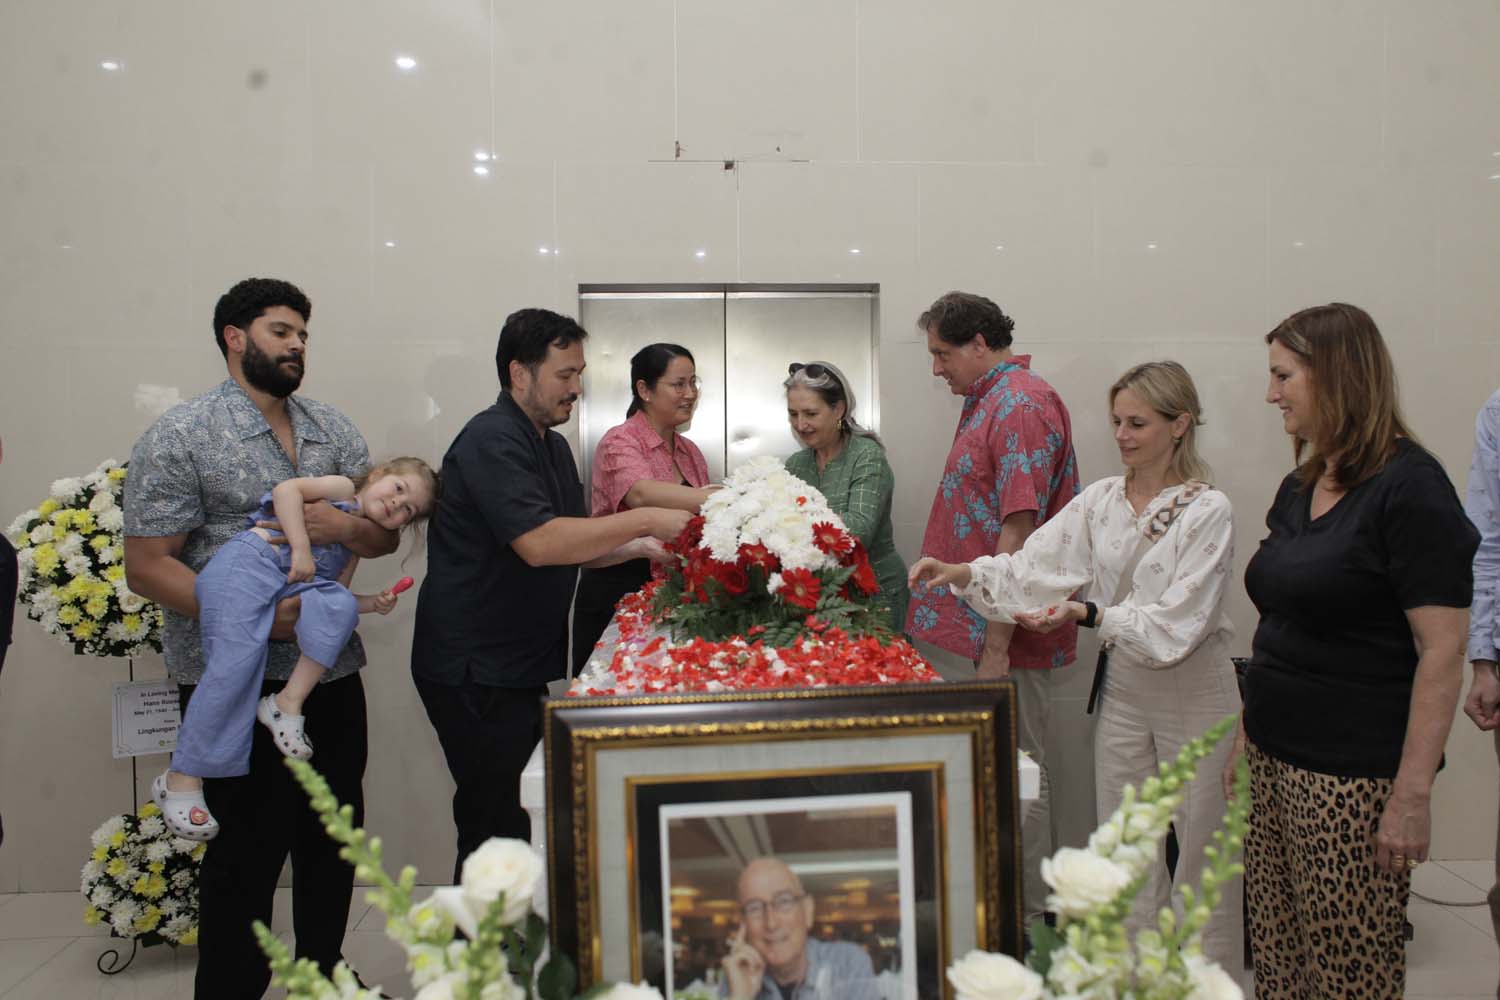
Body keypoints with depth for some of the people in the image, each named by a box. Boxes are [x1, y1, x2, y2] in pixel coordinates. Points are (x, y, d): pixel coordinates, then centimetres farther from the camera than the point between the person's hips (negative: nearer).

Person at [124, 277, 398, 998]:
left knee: (333, 837, 15)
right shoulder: (180, 437, -7)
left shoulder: (332, 429, 9)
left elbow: (385, 536, 8)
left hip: (332, 673, 6)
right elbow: (146, 567, -11)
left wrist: (343, 525, -15)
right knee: (248, 851, 4)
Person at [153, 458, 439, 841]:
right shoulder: (344, 491, 9)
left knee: (339, 605, -22)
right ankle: (180, 779, -15)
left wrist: (373, 603, 6)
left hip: (289, 588, 6)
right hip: (245, 564, -6)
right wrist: (300, 547, -14)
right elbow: (286, 490, -7)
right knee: (237, 661, -21)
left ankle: (289, 703, -19)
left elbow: (335, 598, 23)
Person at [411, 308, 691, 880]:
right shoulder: (491, 441, -16)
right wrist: (646, 519, -25)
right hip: (476, 672, -9)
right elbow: (539, 544, -28)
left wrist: (640, 547, 2)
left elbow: (573, 548, 20)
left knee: (530, 821, 15)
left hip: (521, 664, 9)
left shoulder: (553, 446, 14)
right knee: (496, 829, -2)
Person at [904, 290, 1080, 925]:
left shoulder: (1022, 403, -15)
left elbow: (1020, 530, -21)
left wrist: (996, 645, -22)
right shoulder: (989, 400, 16)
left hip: (1008, 637, -9)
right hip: (983, 628, 9)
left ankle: (1029, 924, 16)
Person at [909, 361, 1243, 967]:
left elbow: (1175, 621, -20)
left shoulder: (1208, 510, -13)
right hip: (1123, 688, 5)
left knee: (1203, 846, 9)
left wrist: (1088, 615, -31)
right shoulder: (1101, 500, 4)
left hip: (1194, 693, -5)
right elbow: (1033, 566, -5)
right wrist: (963, 573, -20)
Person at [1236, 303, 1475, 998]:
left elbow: (1442, 652, -17)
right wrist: (1246, 734, 14)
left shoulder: (1409, 487, -12)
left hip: (1352, 779, -7)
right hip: (1273, 759, 7)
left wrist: (1413, 795, -19)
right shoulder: (1300, 487, 12)